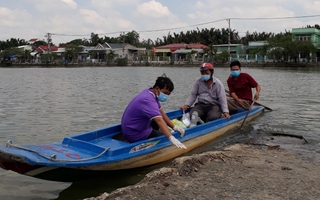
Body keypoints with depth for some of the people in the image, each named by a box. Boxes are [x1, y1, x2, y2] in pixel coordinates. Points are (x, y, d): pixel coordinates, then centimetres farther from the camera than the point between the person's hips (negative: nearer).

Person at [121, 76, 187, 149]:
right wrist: (171, 138, -51)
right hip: (134, 134, -9)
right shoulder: (148, 100, -28)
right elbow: (159, 120, -42)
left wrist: (174, 127, -3)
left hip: (131, 127, 10)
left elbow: (161, 112, 4)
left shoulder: (150, 92, 1)